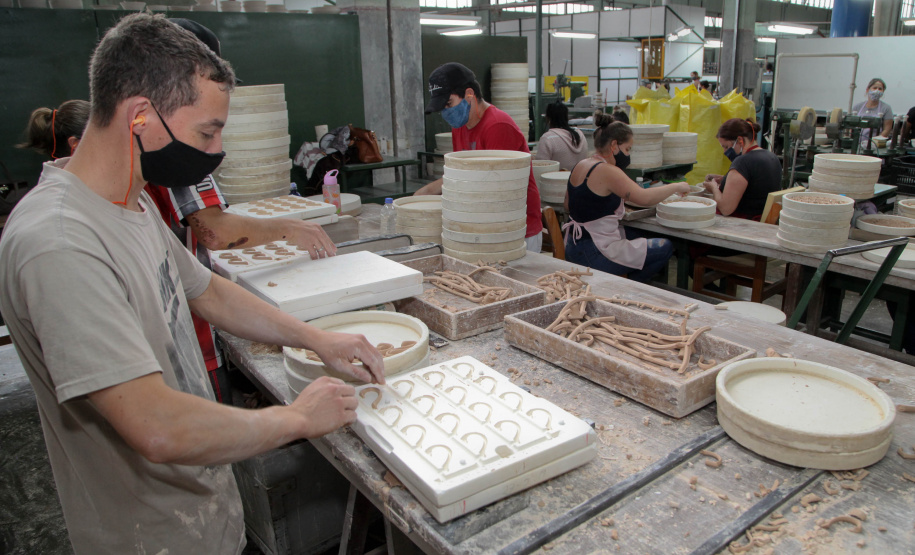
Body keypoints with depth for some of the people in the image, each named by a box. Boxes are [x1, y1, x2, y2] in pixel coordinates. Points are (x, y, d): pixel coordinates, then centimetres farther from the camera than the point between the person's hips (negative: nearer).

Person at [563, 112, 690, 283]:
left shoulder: (580, 166, 9)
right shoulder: (607, 171, -19)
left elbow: (568, 205, 17)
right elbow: (644, 198, -27)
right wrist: (676, 187, -11)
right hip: (593, 256, -10)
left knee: (634, 234, 31)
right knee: (665, 247, 0)